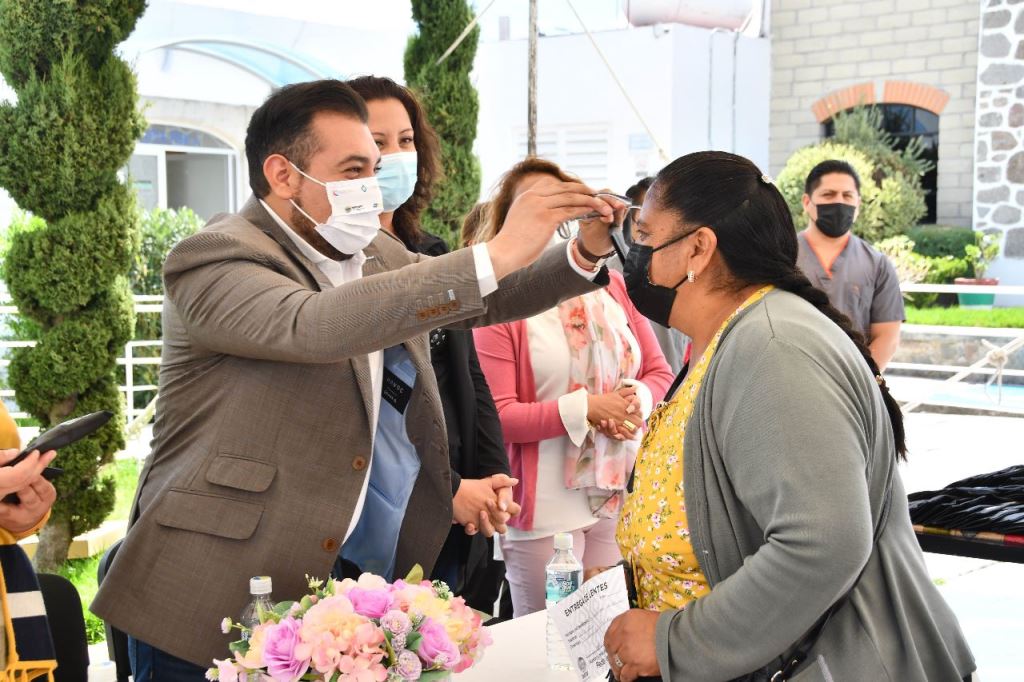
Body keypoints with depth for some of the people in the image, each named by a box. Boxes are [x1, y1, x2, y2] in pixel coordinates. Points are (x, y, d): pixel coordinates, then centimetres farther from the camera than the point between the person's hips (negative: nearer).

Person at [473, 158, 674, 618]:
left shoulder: (613, 288, 7)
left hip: (622, 496, 4)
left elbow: (659, 373, 12)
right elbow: (497, 417, -12)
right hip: (545, 510, -4)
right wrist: (585, 409, -18)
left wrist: (636, 402, -10)